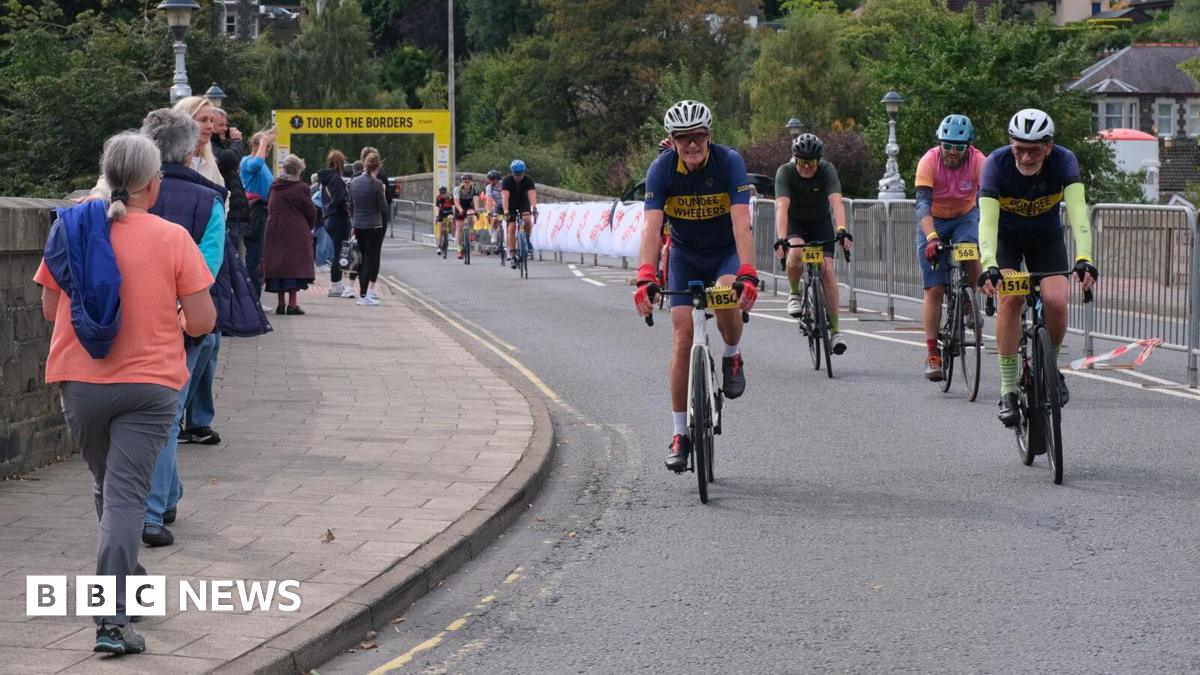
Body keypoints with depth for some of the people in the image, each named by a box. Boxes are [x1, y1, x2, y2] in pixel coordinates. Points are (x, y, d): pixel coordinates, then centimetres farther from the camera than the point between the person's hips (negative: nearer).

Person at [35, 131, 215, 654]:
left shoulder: (71, 228, -1)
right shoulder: (172, 238, -8)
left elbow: (50, 308, 6)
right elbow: (203, 321, -8)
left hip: (80, 383, 3)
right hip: (149, 383, -3)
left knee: (107, 487, 21)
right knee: (125, 496, -5)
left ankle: (127, 580, 36)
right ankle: (113, 621, -15)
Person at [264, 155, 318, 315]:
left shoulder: (274, 187, 8)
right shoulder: (300, 188, -9)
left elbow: (269, 210, 13)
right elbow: (311, 211, -4)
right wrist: (309, 228, 14)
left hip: (274, 232, 5)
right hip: (296, 234, -5)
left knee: (278, 265, 9)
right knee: (295, 265, -2)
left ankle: (280, 303, 10)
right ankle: (292, 304, -7)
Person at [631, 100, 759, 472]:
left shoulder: (729, 162, -24)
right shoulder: (662, 169, -20)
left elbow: (741, 224, -33)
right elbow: (652, 228, -29)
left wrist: (747, 274, -47)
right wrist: (646, 278, -44)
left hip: (726, 252, -1)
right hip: (685, 255, 1)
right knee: (684, 336, -9)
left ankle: (732, 356, 0)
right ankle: (680, 434, -1)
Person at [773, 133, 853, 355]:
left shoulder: (827, 170, -24)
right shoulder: (785, 172, -26)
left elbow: (836, 202, -37)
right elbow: (782, 206, -37)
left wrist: (842, 230, -54)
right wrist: (781, 239, -51)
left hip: (820, 222, 1)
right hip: (793, 222, -1)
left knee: (827, 270, -15)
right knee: (796, 253, -34)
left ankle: (835, 330, -10)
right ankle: (794, 293, -5)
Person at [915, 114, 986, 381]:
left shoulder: (978, 161, -23)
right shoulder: (929, 161, -26)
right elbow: (923, 203, -35)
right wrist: (931, 237, -50)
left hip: (965, 216, 1)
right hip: (933, 221, -1)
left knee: (971, 254, -33)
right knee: (934, 289, -6)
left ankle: (970, 303, -5)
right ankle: (932, 354, -2)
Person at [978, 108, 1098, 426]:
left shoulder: (1064, 161, -27)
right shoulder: (997, 163, -30)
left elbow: (1077, 211, -39)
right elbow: (987, 219, -39)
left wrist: (1084, 259, -54)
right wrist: (988, 265, -55)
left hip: (1046, 238, 1)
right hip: (1005, 237, -1)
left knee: (1056, 301, -20)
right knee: (1011, 299, -24)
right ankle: (1008, 390, -17)